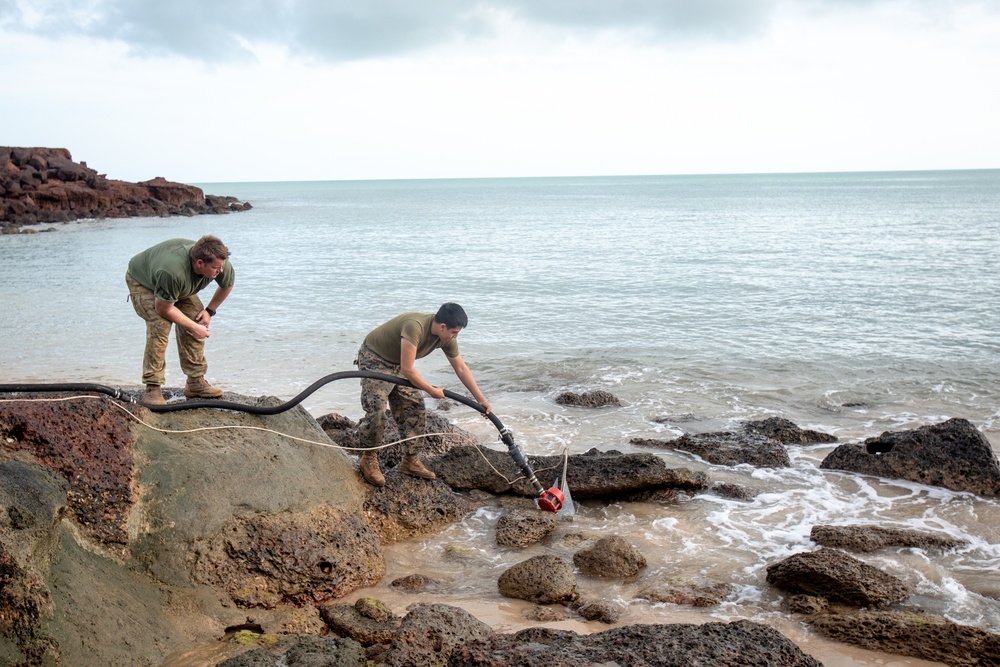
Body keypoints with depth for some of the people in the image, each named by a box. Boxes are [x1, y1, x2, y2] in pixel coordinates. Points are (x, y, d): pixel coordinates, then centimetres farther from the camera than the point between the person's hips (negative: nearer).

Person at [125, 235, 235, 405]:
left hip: (179, 287, 7)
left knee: (197, 320, -7)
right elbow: (164, 309, -32)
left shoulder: (221, 264, -27)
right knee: (159, 326, -25)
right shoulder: (173, 271, -47)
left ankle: (196, 382, 3)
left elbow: (227, 284, -1)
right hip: (142, 281, -6)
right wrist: (193, 327, -24)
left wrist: (210, 311, -5)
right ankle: (152, 389, -18)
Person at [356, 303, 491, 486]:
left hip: (398, 364, 8)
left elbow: (461, 369, 0)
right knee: (376, 412, -18)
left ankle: (411, 461, 12)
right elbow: (407, 369, -35)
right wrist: (433, 391, -23)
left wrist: (481, 399, 1)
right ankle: (369, 461, 1)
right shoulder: (415, 326, -37)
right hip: (374, 359, -8)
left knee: (415, 410, 3)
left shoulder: (446, 337, -11)